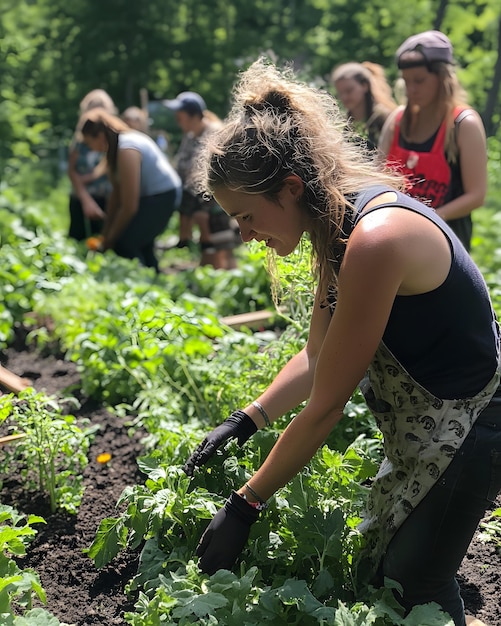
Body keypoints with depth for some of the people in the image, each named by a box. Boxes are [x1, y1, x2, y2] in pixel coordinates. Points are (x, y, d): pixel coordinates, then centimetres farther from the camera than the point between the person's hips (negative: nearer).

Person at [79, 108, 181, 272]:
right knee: (142, 244, 19)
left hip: (162, 197, -11)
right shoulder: (115, 147, 5)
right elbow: (117, 193, 8)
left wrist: (109, 240, -10)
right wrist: (106, 232, 6)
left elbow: (129, 207, -22)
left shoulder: (126, 151, -24)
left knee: (124, 245, -15)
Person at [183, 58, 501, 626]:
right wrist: (244, 422, -3)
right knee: (377, 565, 19)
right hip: (418, 425, 9)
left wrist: (244, 508, -18)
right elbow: (316, 358, 7)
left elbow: (325, 407, -28)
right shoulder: (340, 225, -2)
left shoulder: (375, 239, -33)